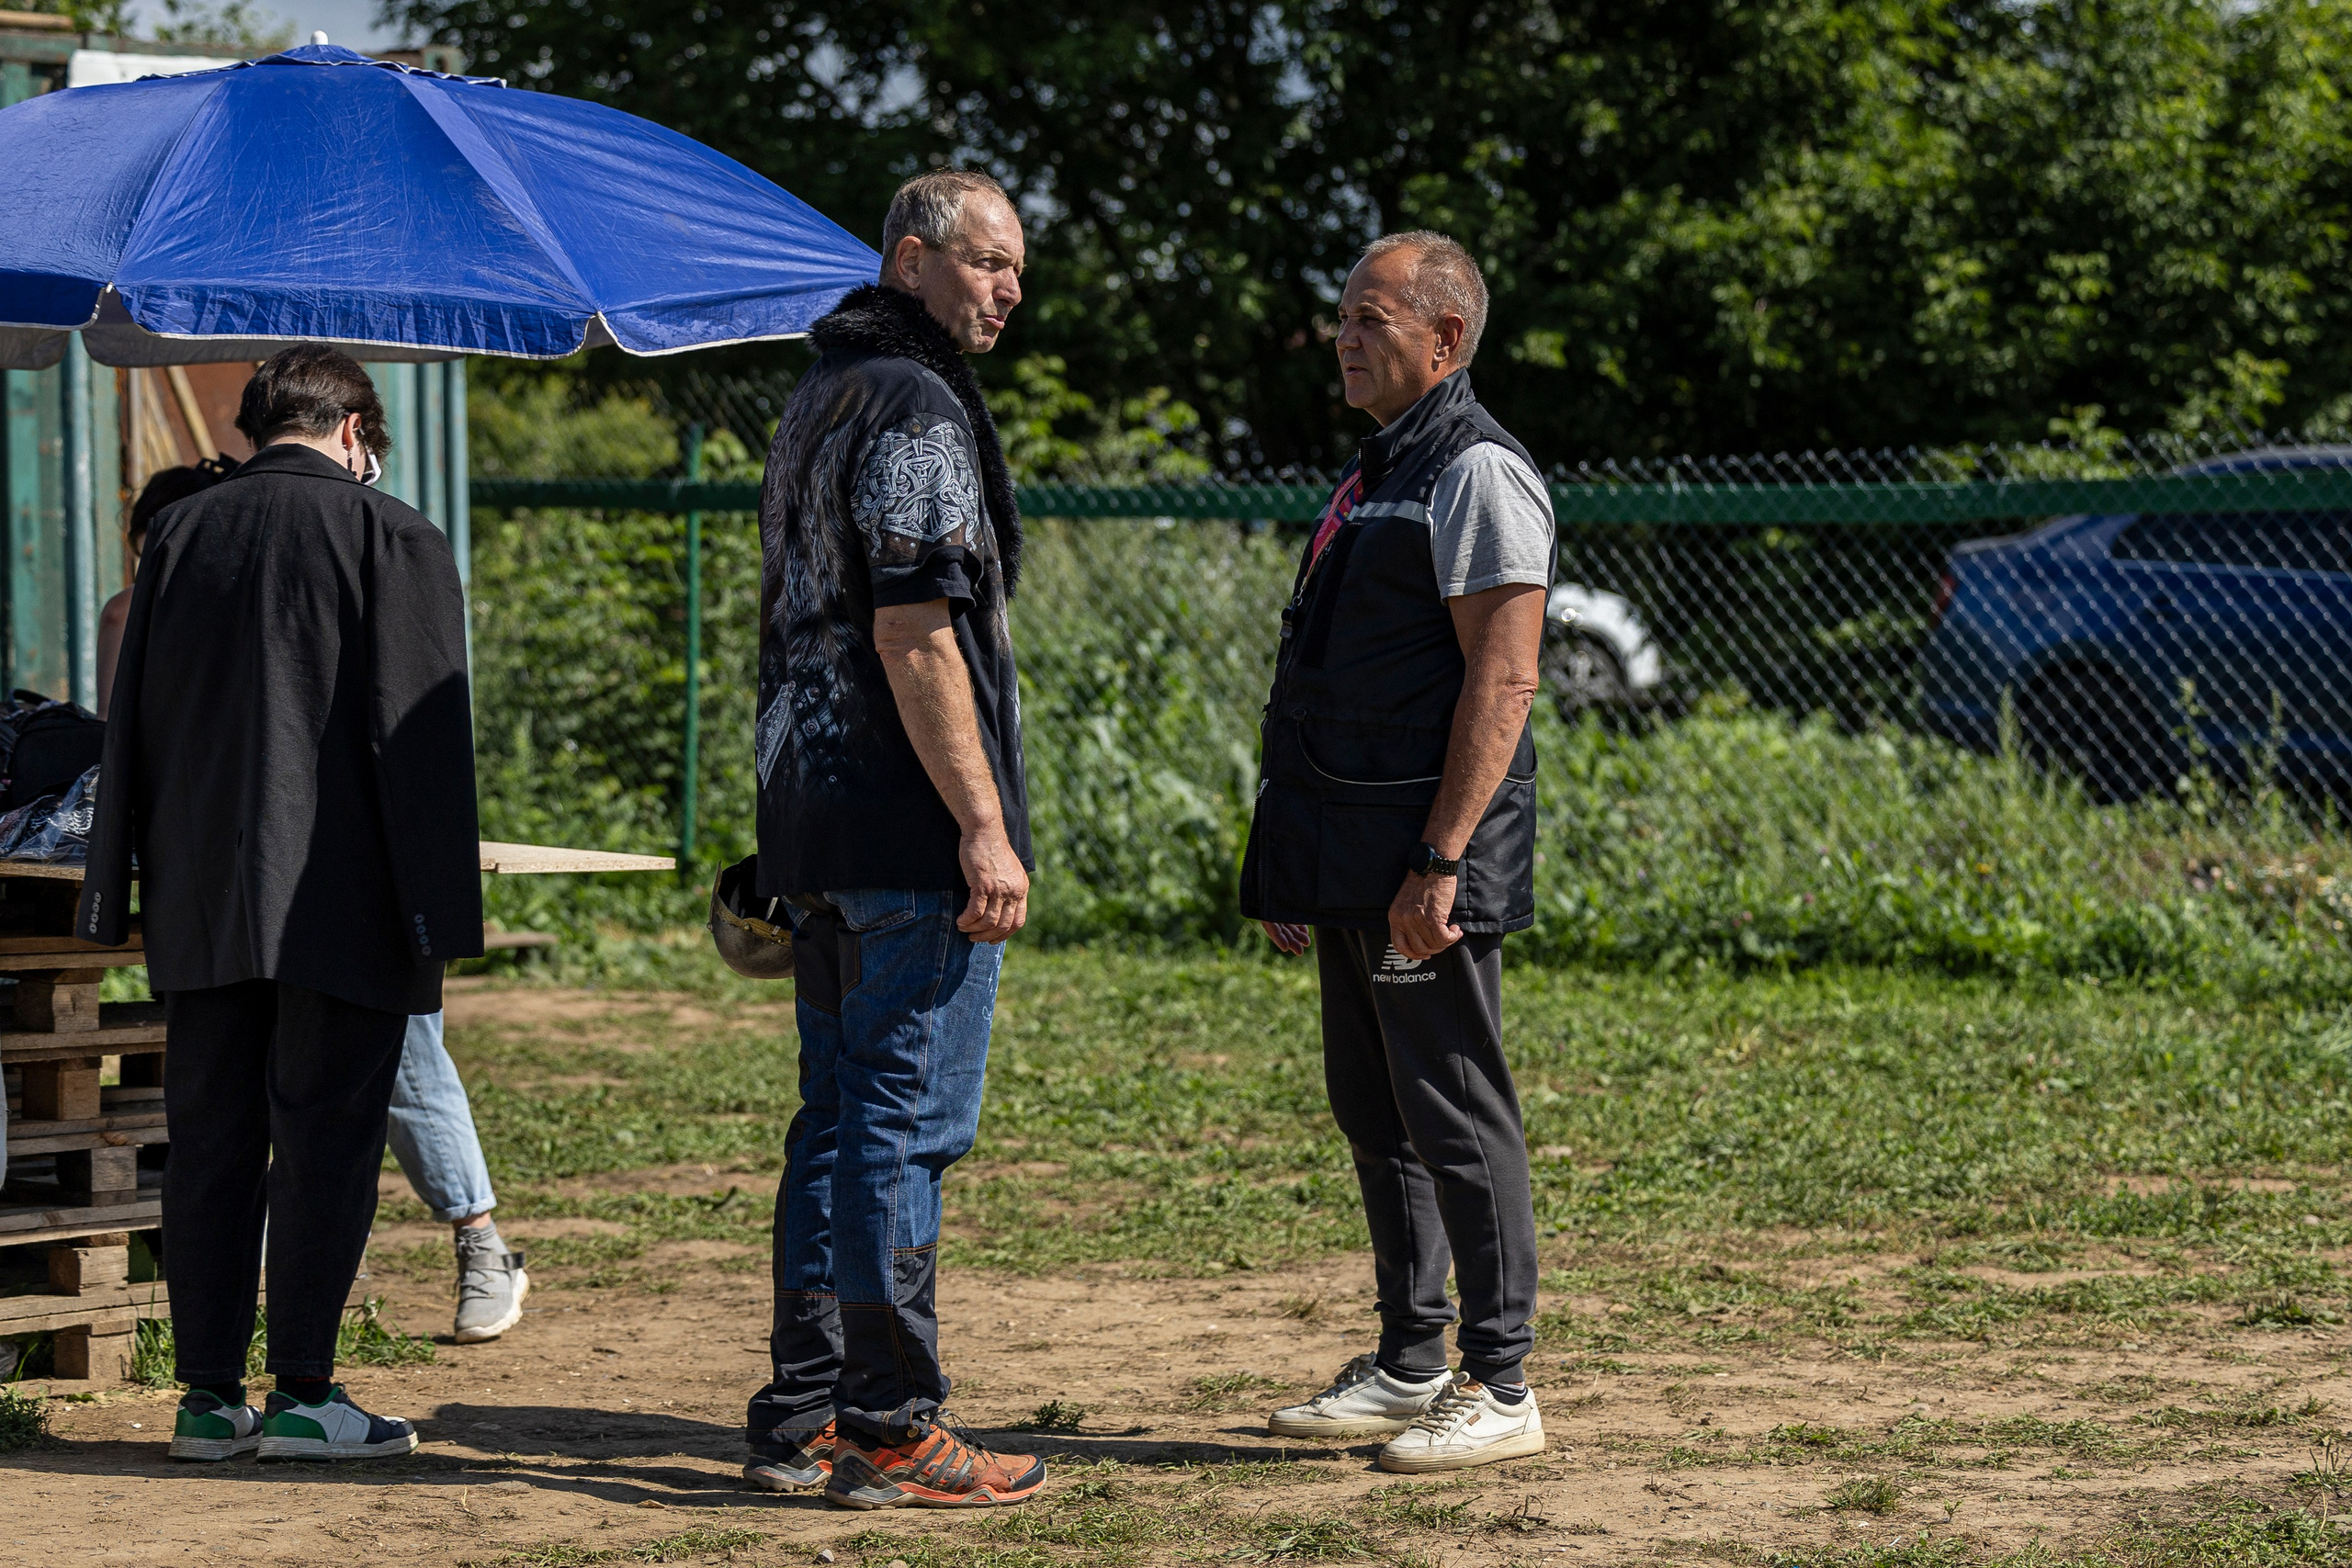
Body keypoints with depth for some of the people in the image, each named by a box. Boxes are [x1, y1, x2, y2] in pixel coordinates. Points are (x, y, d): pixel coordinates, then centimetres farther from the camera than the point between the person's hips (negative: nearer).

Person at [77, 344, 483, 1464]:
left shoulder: (178, 535, 8)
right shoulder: (392, 541, -5)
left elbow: (129, 725, 11)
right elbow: (423, 735, -8)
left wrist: (113, 891, 15)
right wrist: (440, 908, -5)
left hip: (203, 902, 4)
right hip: (341, 903, -4)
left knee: (211, 1145, 8)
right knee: (326, 1141, 1)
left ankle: (210, 1393, 10)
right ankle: (300, 1393, 1)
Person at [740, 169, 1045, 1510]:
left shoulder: (819, 398, 19)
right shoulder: (916, 409, -13)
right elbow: (915, 634, -20)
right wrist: (983, 824, -19)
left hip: (812, 819, 10)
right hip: (909, 831, -10)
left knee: (838, 1118, 13)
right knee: (907, 1123, -6)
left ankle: (803, 1419, 16)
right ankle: (891, 1431, -3)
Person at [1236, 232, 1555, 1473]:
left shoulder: (1478, 473, -11)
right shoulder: (1371, 472, 19)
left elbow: (1503, 679, -19)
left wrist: (1441, 859, -24)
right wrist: (1291, 861, 21)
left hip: (1425, 855, -10)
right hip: (1351, 860, 10)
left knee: (1455, 1115, -6)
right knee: (1373, 1115, 13)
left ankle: (1498, 1389, -1)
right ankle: (1409, 1366, 21)